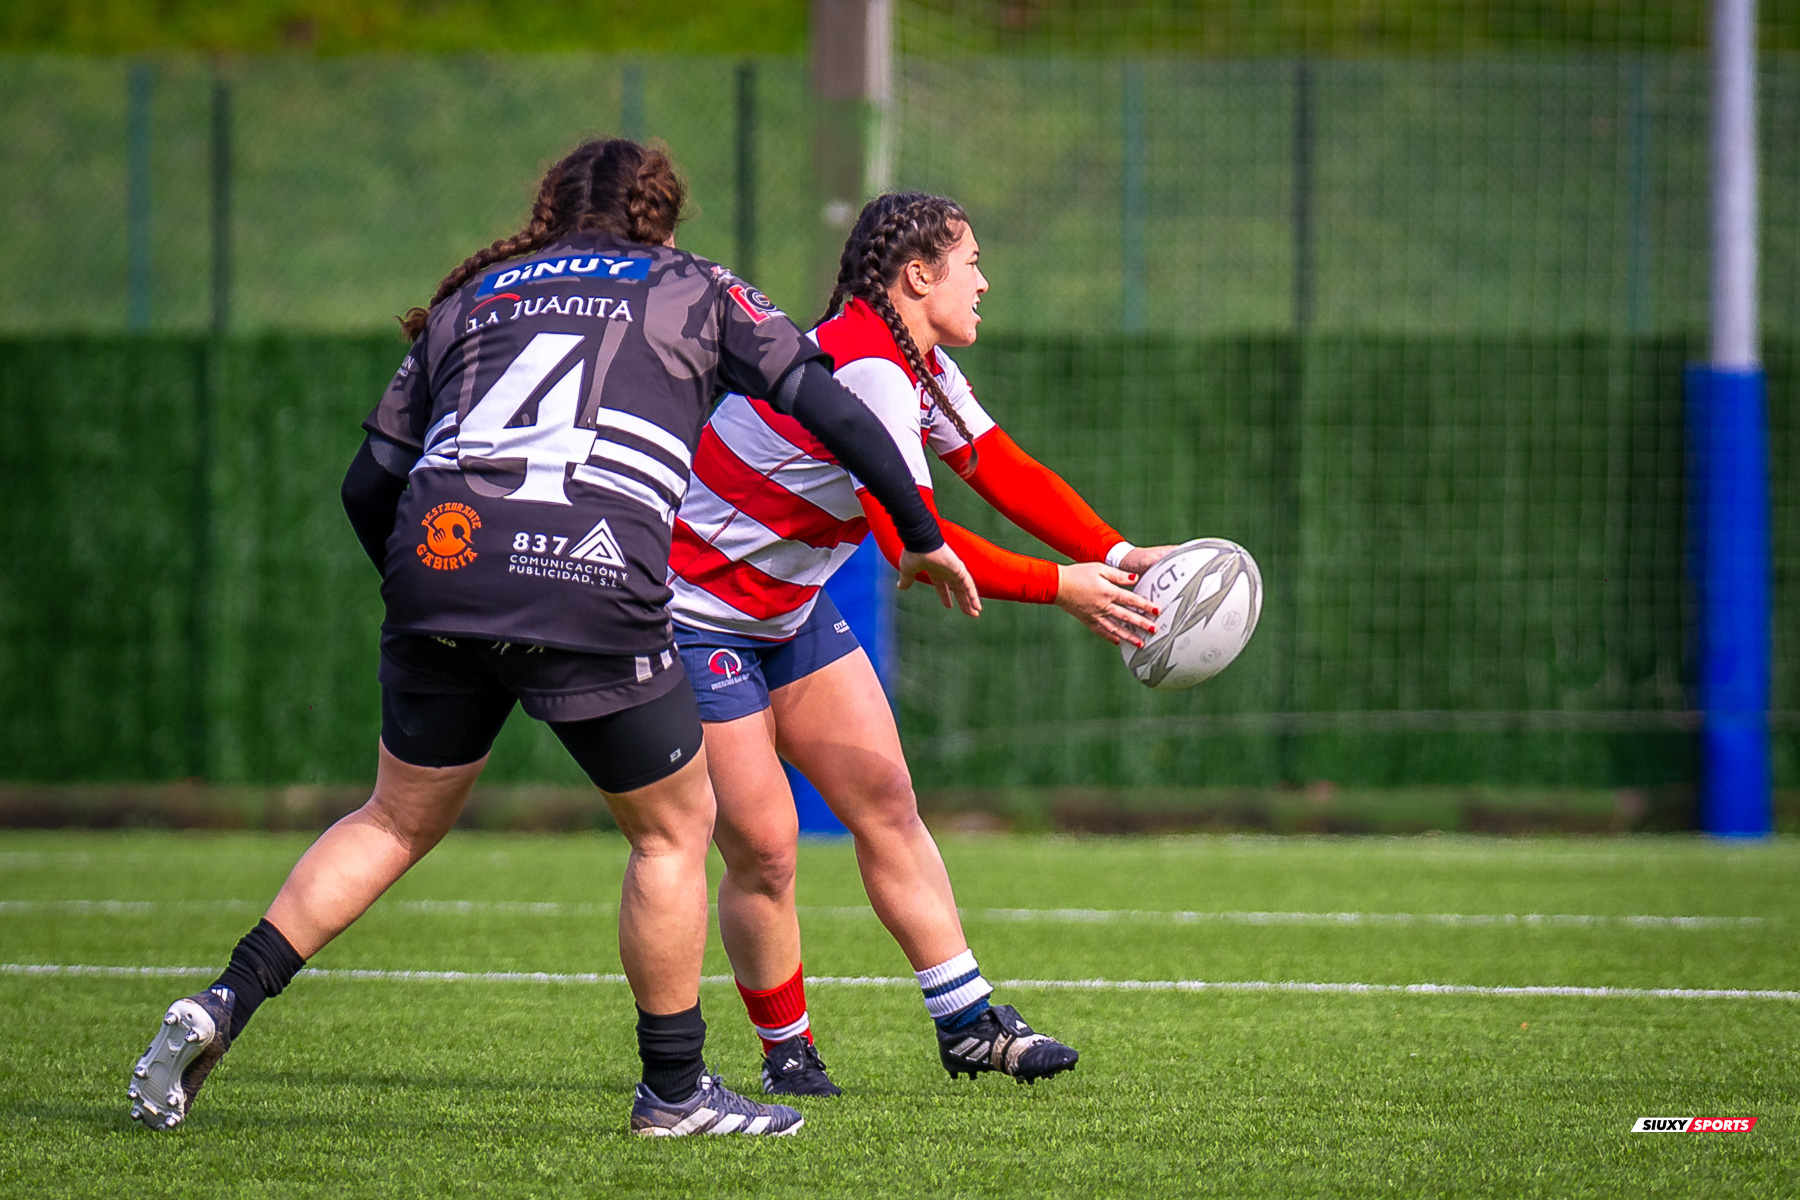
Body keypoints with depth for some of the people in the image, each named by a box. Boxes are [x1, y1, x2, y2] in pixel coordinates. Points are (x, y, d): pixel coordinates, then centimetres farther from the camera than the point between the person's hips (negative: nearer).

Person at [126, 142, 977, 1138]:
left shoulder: (472, 296, 26)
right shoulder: (693, 289, 19)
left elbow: (369, 483, 22)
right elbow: (829, 406, 12)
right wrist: (923, 538, 21)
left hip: (440, 551, 4)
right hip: (594, 582, -4)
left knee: (398, 819, 20)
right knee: (673, 828, 14)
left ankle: (223, 1006, 10)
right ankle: (673, 1091, 18)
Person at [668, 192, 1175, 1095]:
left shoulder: (921, 366, 4)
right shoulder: (865, 369, -28)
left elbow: (1004, 471, 0)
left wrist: (1113, 557, -13)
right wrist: (1060, 589, -28)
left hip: (787, 608, 10)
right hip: (694, 609, -10)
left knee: (885, 803, 5)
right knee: (763, 849, -8)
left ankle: (966, 1023, 8)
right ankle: (786, 1050, 8)